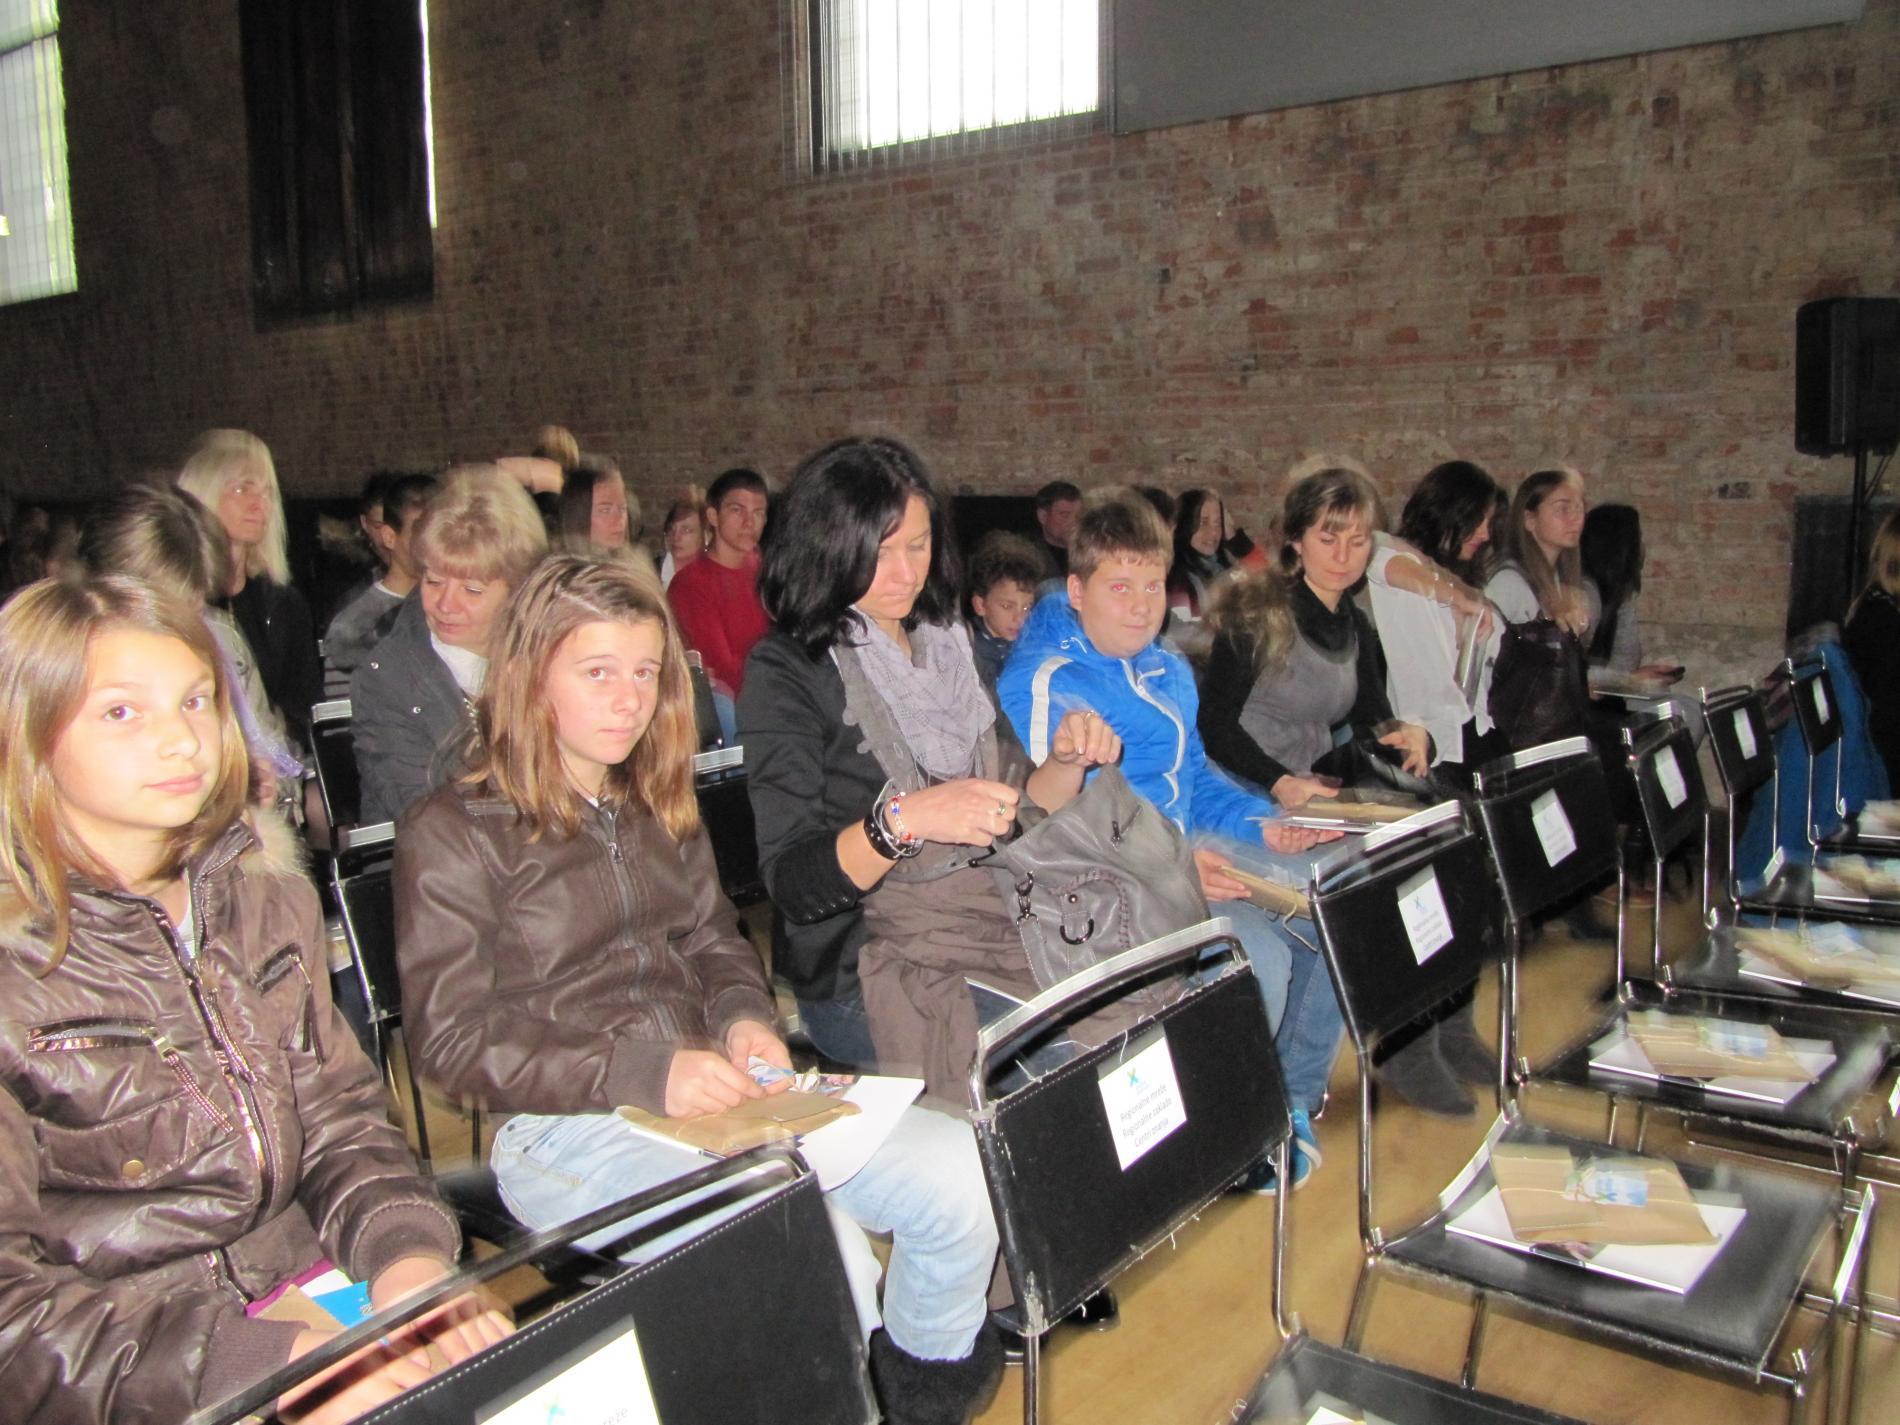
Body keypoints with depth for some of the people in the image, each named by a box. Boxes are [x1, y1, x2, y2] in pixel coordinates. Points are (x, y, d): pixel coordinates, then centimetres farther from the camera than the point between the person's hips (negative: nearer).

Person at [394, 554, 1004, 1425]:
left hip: (713, 1091, 6)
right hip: (566, 1128, -6)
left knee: (962, 1174, -14)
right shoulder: (454, 833, -2)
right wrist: (643, 1074, -19)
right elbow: (451, 1041, -8)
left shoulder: (657, 805, 19)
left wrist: (744, 1018, -2)